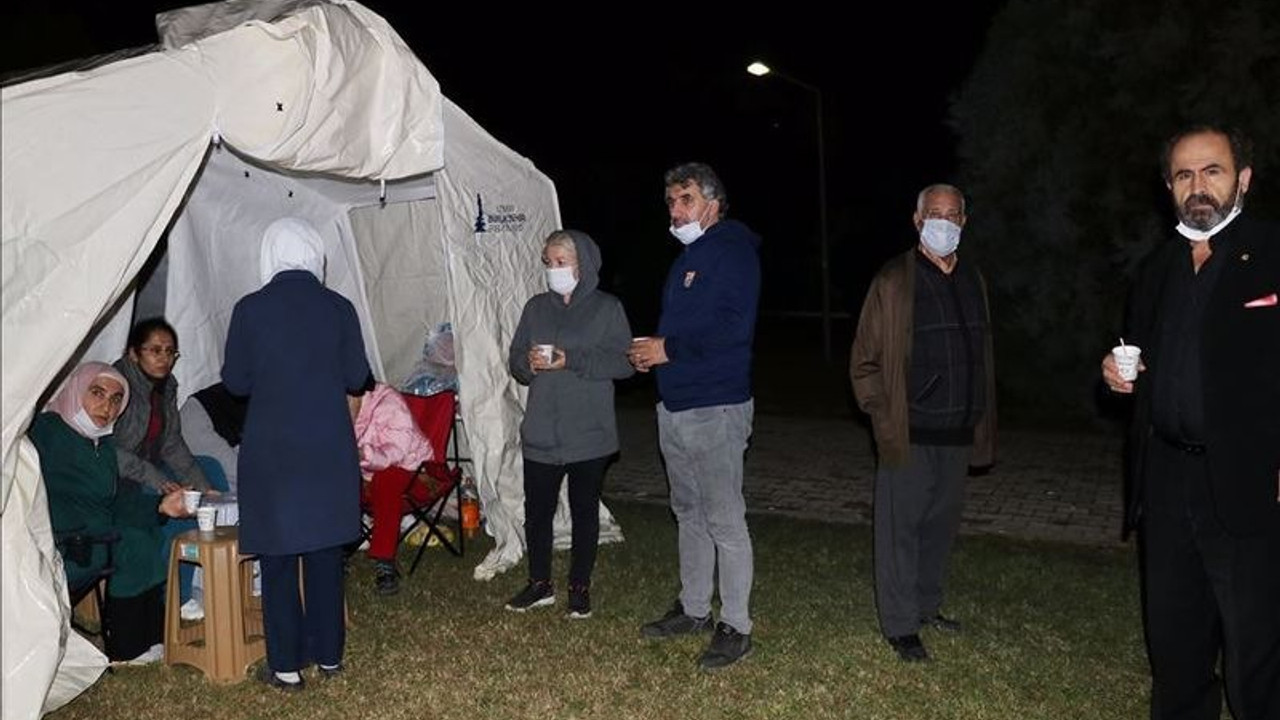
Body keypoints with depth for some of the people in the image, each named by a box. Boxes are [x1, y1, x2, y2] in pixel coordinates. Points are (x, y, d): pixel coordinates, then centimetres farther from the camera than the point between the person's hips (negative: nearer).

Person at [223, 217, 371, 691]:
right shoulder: (338, 308, -4)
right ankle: (328, 655, 23)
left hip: (271, 452, -2)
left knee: (278, 559, 8)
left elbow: (235, 381, -1)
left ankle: (286, 667, 15)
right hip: (329, 451, 2)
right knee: (326, 554, 13)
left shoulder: (251, 310, -8)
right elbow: (356, 377, 2)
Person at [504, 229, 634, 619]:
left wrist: (573, 361, -19)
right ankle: (540, 584, 26)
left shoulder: (607, 308, -1)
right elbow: (515, 359, 12)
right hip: (540, 433, 3)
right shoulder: (536, 307, 11)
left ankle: (580, 587, 24)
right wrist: (529, 363, -12)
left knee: (585, 511, 9)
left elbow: (624, 362, -11)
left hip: (590, 435, -3)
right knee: (537, 510, 8)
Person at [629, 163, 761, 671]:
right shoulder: (688, 256, 18)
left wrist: (669, 349, -18)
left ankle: (736, 627, 8)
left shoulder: (733, 251, -11)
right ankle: (694, 609, 31)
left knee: (725, 521, -3)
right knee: (689, 514, 17)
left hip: (715, 409, -10)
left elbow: (733, 327, -23)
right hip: (675, 405, 10)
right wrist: (651, 351, 5)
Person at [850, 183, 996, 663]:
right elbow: (865, 361, -4)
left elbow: (982, 356, 16)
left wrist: (981, 422, 11)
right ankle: (900, 626, 11)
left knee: (942, 523, 15)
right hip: (910, 434, -6)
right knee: (902, 527, 0)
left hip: (958, 433, 6)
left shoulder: (973, 280, 12)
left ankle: (927, 606, 31)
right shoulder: (893, 282, -5)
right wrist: (884, 417, -10)